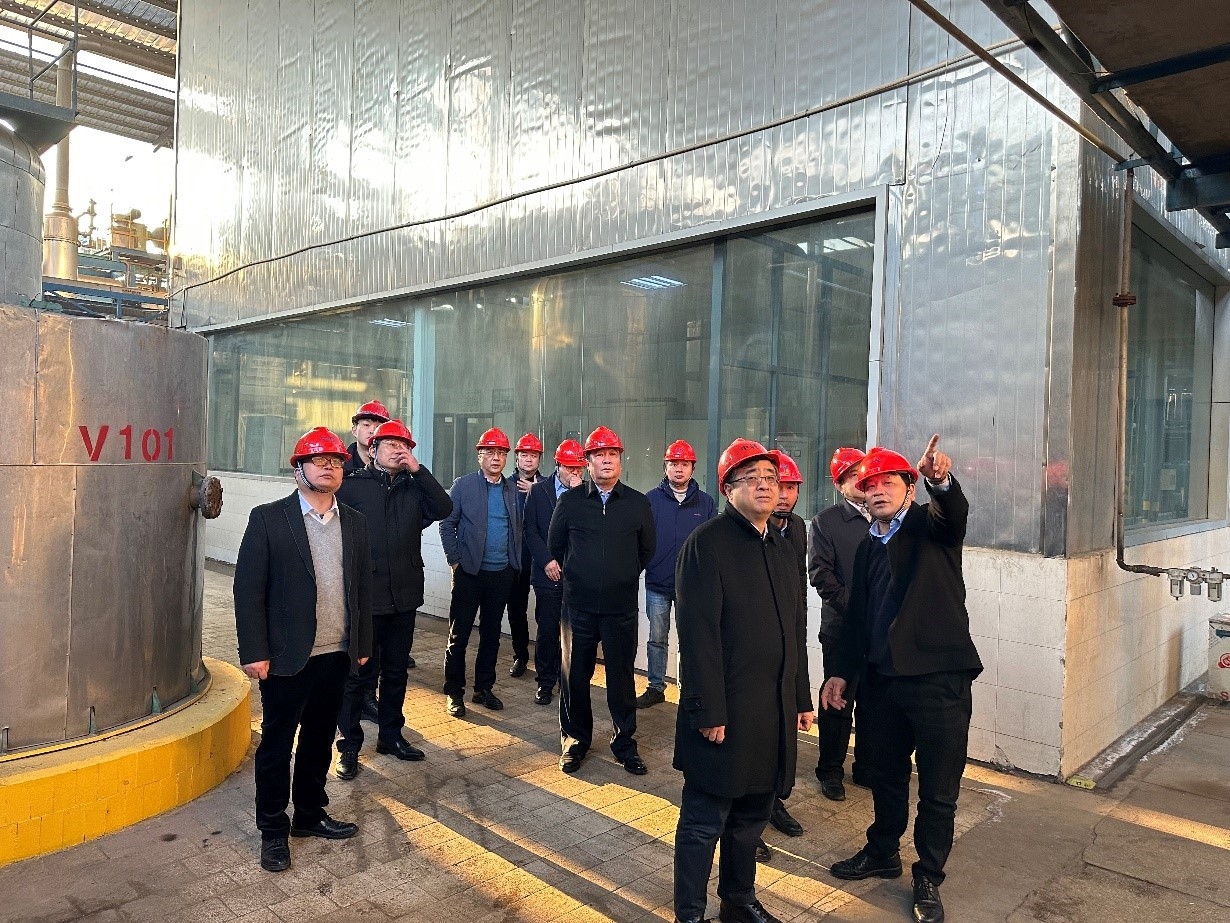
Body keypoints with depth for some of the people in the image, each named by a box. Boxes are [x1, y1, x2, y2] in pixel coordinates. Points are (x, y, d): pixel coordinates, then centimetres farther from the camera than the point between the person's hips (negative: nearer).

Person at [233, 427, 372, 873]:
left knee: (320, 740, 17)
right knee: (276, 745, 9)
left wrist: (362, 644, 10)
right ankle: (273, 831, 24)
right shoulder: (268, 519, -7)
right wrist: (254, 652, -12)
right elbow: (248, 589, -9)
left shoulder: (354, 522, 6)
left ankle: (310, 815, 34)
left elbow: (362, 587, 10)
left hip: (337, 655, 4)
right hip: (287, 657, -4)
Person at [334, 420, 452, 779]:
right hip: (364, 597, -4)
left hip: (404, 596, 4)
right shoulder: (352, 486, -3)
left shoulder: (414, 487, 7)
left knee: (396, 671, 16)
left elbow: (444, 509, -9)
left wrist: (418, 470, -13)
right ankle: (349, 745, 18)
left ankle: (391, 735, 31)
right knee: (360, 673, 4)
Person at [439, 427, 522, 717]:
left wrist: (515, 561, 5)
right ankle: (454, 692, 14)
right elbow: (447, 524, -2)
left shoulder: (513, 489, 8)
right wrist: (455, 560, -7)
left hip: (502, 573, 4)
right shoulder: (463, 485, -3)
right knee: (459, 634, 3)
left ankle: (484, 688, 24)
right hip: (470, 572, -4)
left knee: (491, 634, 12)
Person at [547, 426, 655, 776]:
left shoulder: (638, 503, 2)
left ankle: (624, 742, 23)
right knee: (574, 674, 9)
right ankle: (575, 740, 26)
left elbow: (646, 550, 14)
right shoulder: (570, 501, 1)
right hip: (578, 605, 0)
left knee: (621, 675, 8)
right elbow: (554, 545, 14)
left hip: (622, 606, 0)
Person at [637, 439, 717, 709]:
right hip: (657, 583, 1)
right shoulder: (652, 499, 1)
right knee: (657, 639, 12)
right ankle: (656, 688, 24)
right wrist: (642, 564, -6)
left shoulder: (706, 502, 2)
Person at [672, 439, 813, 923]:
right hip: (725, 711, -7)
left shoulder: (783, 548, 12)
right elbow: (698, 635, -17)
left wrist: (802, 698, 16)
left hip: (775, 711, 7)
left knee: (752, 815, 20)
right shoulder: (706, 543, -12)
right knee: (705, 821, 5)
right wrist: (709, 712, -18)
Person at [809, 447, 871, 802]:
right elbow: (820, 574, -6)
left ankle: (867, 766, 27)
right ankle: (830, 771, 20)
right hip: (842, 627, -3)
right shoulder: (826, 521, 1)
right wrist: (855, 607, -13)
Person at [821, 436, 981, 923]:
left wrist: (942, 480, -50)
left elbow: (955, 512, -29)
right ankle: (882, 852, 41)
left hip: (939, 679, -5)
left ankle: (928, 879, 25)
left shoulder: (932, 526, -4)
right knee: (885, 774, 20)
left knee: (938, 790, 7)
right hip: (882, 678, 5)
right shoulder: (867, 548, 11)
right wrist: (841, 672, 12)